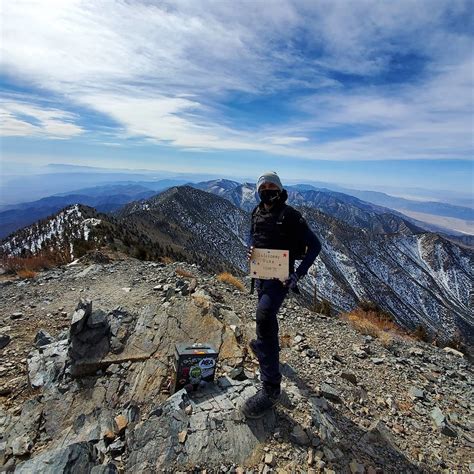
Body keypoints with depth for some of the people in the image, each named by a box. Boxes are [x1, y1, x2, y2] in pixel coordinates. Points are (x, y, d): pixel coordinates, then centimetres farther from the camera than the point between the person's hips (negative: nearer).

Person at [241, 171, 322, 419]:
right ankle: (267, 348, 53)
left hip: (280, 276, -7)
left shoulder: (290, 216, -14)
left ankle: (271, 387, -15)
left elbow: (315, 245, -11)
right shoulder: (257, 212, 5)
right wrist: (250, 248, -2)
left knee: (263, 316, -24)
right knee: (267, 316, 23)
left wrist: (298, 274, -18)